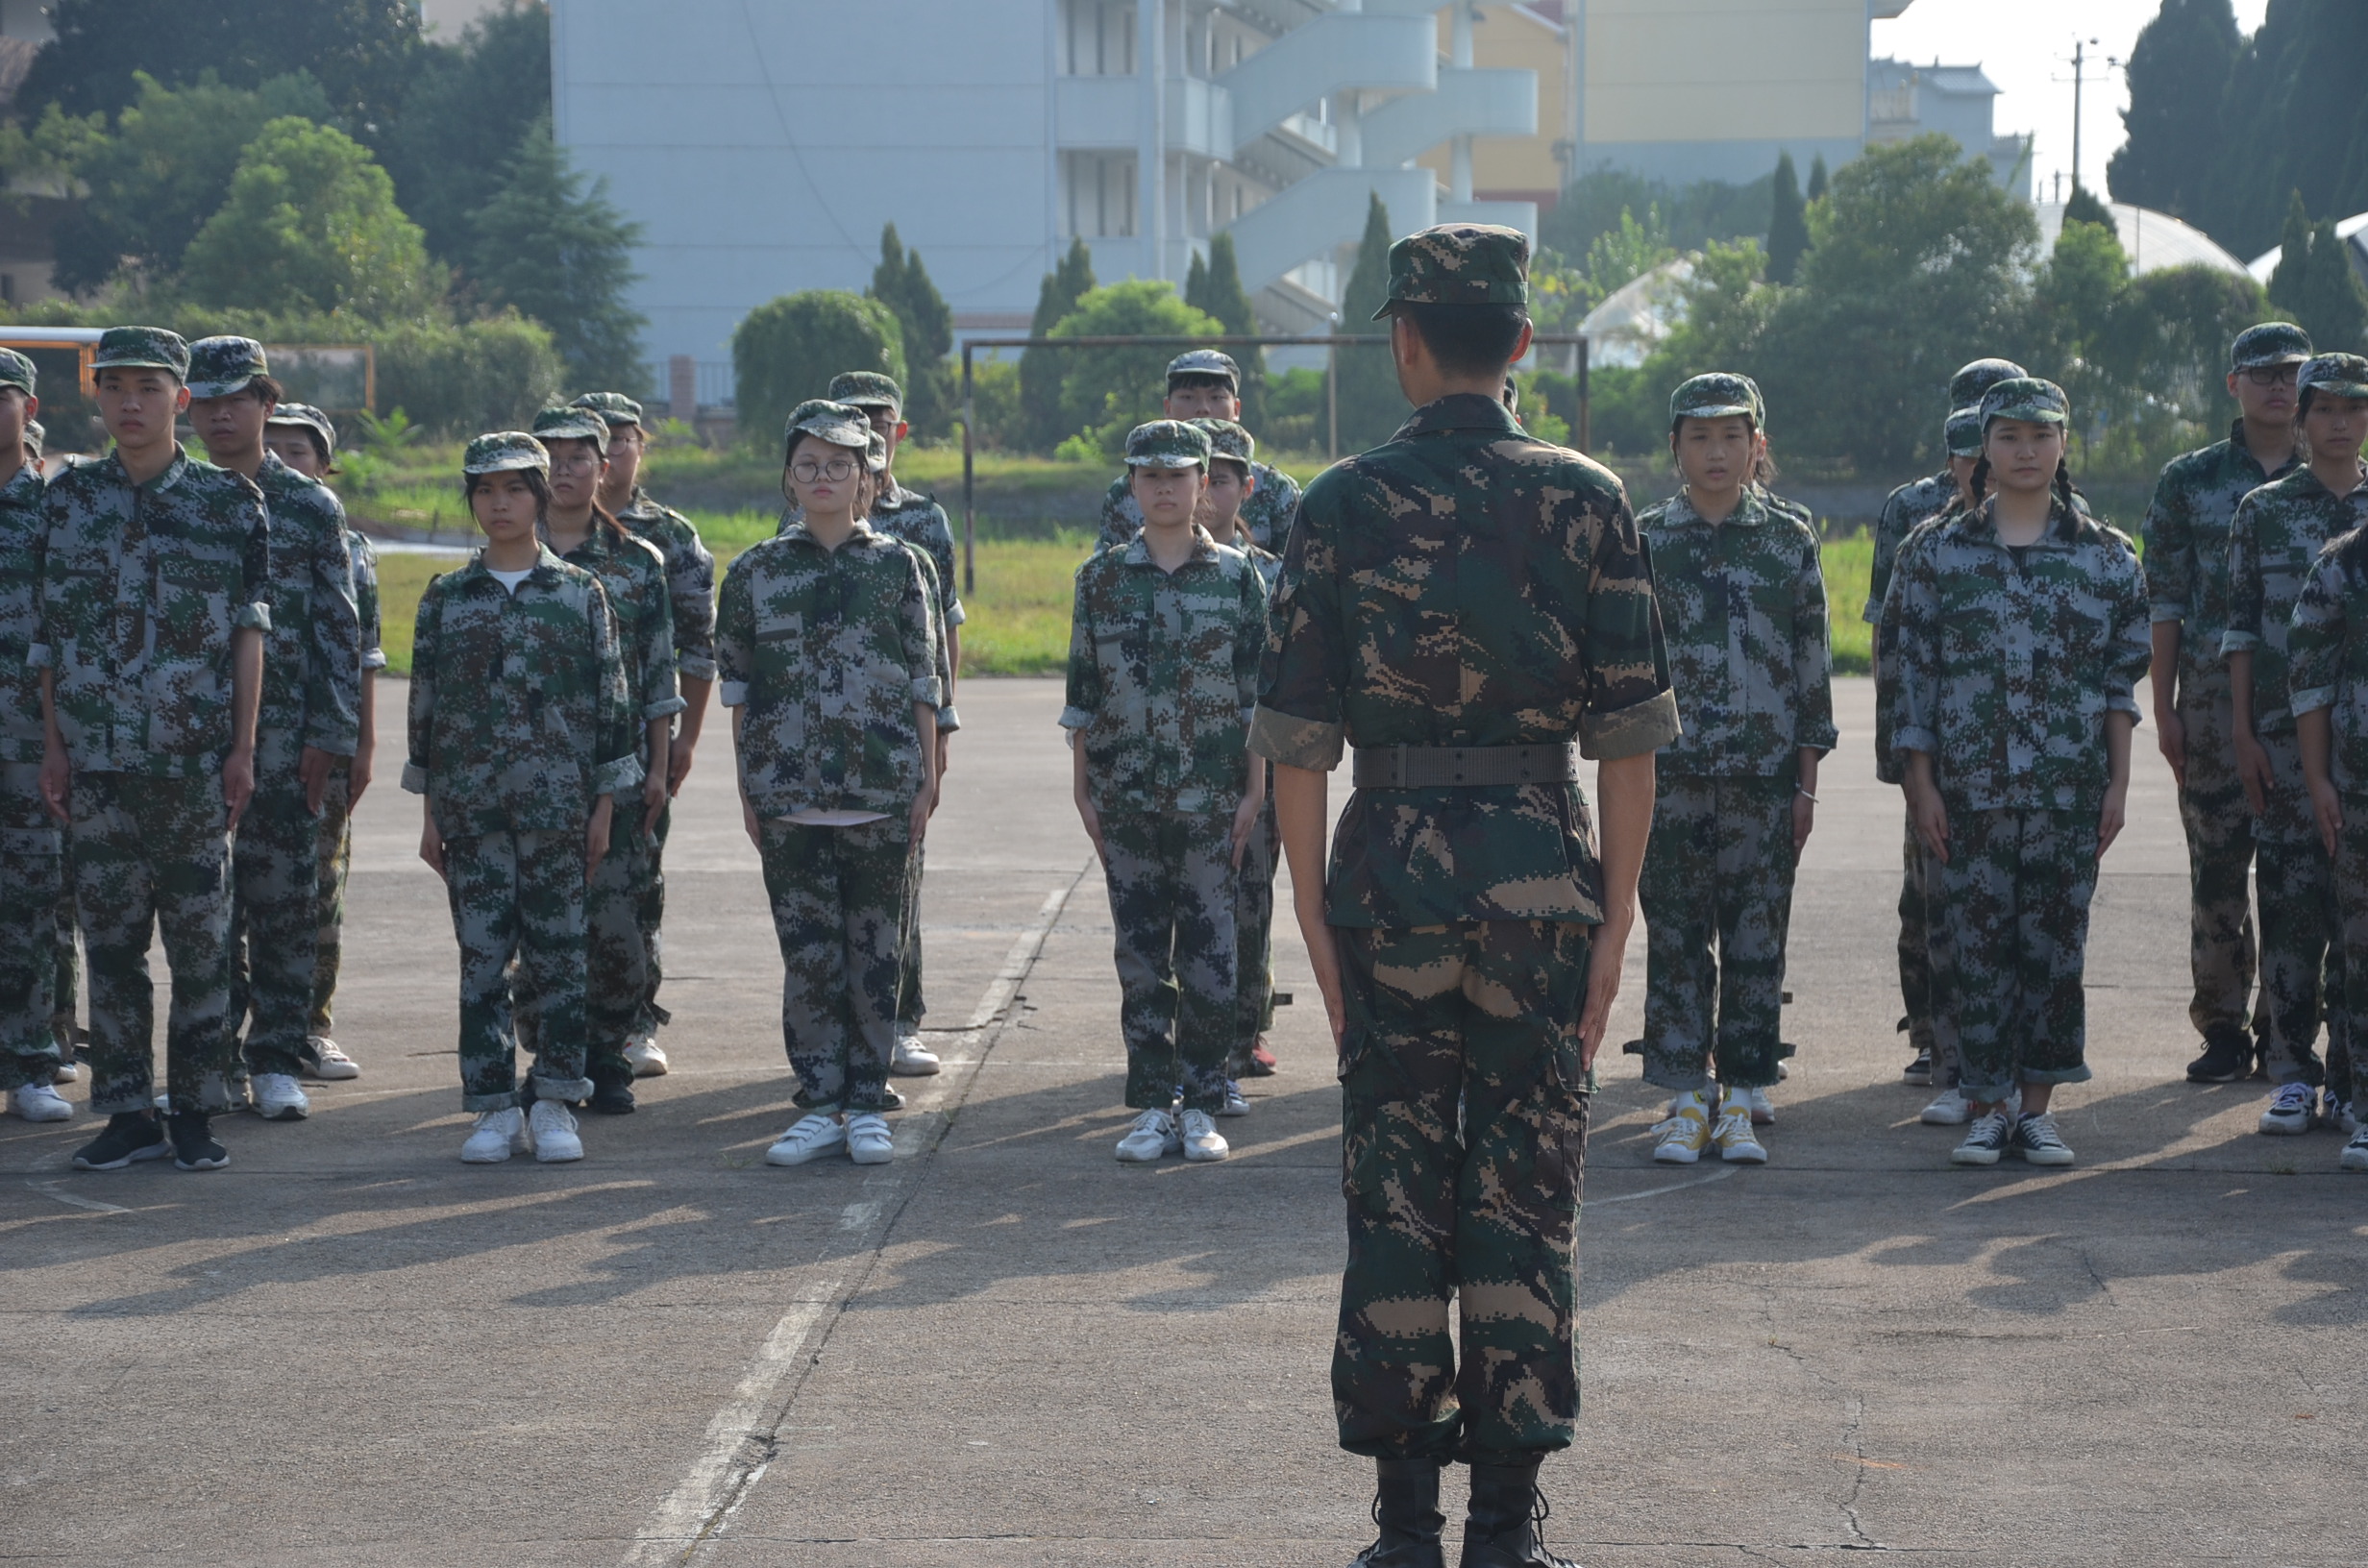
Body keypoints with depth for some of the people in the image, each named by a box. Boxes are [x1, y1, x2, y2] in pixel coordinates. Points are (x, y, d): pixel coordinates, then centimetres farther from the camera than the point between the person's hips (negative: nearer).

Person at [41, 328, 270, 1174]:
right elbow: (51, 636, 9)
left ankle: (195, 1112, 9)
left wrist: (243, 747, -4)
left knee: (200, 941, 2)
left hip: (197, 758, -2)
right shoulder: (69, 499, 7)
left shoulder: (229, 501, 2)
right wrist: (53, 746, 4)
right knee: (110, 938, 4)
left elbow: (249, 631, 1)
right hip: (98, 757, 2)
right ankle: (127, 1113, 10)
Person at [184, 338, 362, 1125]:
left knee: (285, 898, -1)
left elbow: (341, 631, 2)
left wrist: (330, 736, -6)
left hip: (285, 734, -2)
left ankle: (277, 1060, 5)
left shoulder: (311, 507, 3)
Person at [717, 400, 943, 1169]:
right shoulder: (756, 572, 6)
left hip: (881, 789, -1)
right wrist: (746, 788, 3)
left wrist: (927, 780, 0)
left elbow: (924, 685, 4)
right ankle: (819, 1106, 9)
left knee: (875, 951, 3)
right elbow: (739, 689, 7)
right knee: (808, 952, 2)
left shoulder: (899, 567, 3)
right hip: (787, 793, 1)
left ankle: (867, 1106, 10)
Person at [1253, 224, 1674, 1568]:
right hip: (1542, 875, 0)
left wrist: (1314, 915, 3)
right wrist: (1615, 919, 2)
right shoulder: (1587, 501, 0)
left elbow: (1298, 737, -3)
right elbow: (1632, 736, -2)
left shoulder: (1344, 507, -1)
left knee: (1396, 1196, 6)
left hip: (1390, 877, 0)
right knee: (1527, 1201, 5)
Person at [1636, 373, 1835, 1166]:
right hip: (1671, 771, 0)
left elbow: (1813, 663, 5)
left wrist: (1807, 782, 1)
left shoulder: (1790, 540, 5)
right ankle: (1686, 1101, 8)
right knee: (1675, 936, 1)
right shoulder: (1646, 539, 4)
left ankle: (1740, 1101, 9)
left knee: (1756, 936, 1)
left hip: (1765, 773, 0)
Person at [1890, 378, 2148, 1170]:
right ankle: (1988, 1105, 9)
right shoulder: (1941, 552, 3)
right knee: (1975, 941, -1)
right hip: (1970, 785, 0)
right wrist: (1921, 784, -2)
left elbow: (2123, 678, 7)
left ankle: (2037, 1106, 12)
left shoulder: (2105, 555, 5)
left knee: (2055, 940, 3)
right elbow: (1914, 673, 3)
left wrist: (2117, 783, 1)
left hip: (2068, 786, 1)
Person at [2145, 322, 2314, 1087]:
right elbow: (2166, 600, 5)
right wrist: (2164, 708, 0)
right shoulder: (2190, 480, 6)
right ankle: (2224, 1029, 8)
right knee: (2217, 867, 0)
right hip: (2215, 699, 0)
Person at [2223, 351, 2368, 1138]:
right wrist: (2242, 732, -2)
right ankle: (2292, 1071, 3)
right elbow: (2240, 630, 5)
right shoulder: (2263, 511, 5)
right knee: (2290, 897, -2)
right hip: (2286, 730, -1)